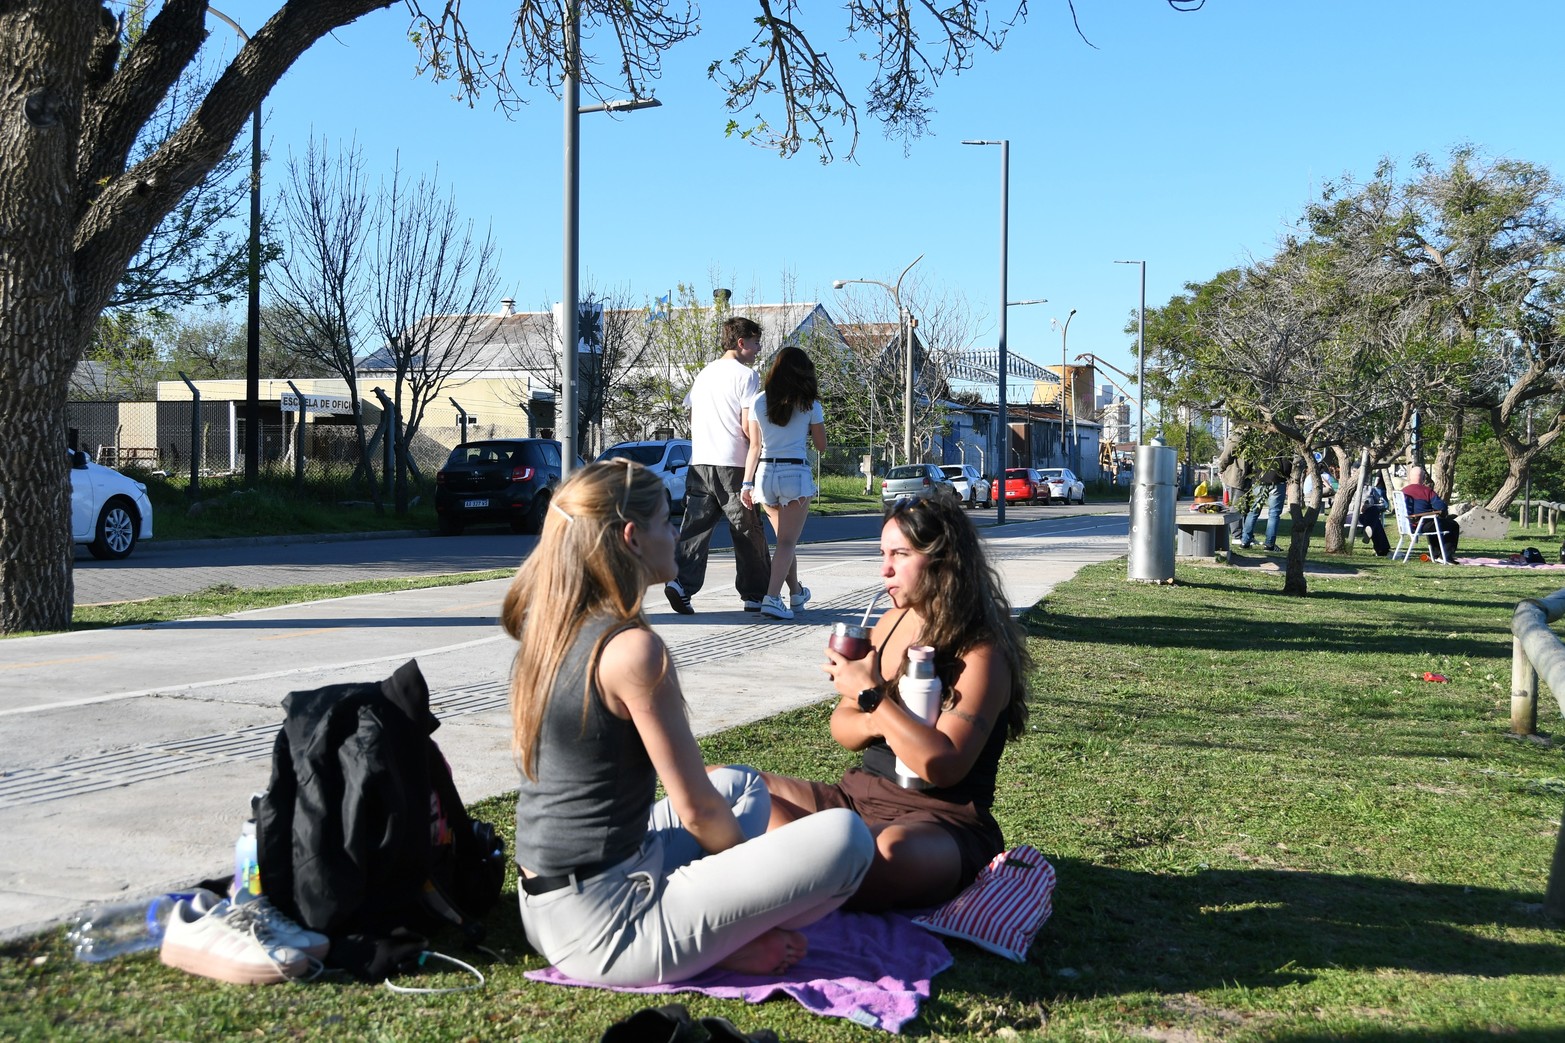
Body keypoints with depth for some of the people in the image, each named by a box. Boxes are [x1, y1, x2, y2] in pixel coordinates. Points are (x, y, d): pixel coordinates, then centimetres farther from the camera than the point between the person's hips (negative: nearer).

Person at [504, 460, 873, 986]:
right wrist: (753, 873, 5)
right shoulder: (632, 649, -21)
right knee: (846, 838, -13)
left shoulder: (545, 631, 5)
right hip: (601, 931, -9)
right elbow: (697, 810, -14)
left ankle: (719, 931, 6)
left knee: (743, 784, 27)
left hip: (543, 912, 9)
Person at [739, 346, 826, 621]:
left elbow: (754, 446, 3)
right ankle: (772, 598, -20)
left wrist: (747, 483, 4)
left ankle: (796, 593, 33)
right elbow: (821, 445, 7)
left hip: (765, 473, 4)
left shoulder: (759, 402, 5)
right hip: (796, 472, -4)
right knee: (787, 541, -4)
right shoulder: (810, 405, 0)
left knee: (785, 538, 19)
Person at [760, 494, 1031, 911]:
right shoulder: (891, 624, 9)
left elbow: (944, 766, -22)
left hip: (942, 820, -8)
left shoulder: (981, 654, -12)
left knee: (892, 851, -45)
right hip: (859, 795, 8)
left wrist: (871, 696, -18)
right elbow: (841, 724, 16)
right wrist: (876, 722, -8)